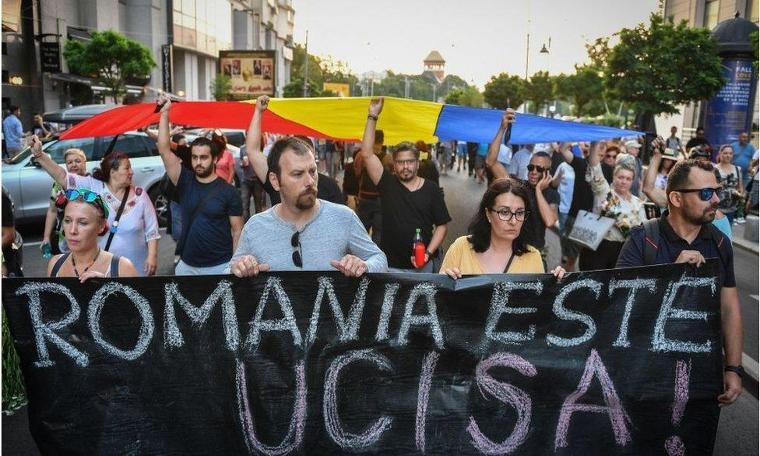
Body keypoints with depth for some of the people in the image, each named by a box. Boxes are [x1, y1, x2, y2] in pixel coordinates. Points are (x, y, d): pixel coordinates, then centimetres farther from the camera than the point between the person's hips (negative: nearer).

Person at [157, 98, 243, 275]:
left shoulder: (228, 191, -6)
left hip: (221, 265, -3)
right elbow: (164, 151, -9)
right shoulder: (185, 182, 0)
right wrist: (165, 114, -14)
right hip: (187, 265, 3)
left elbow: (237, 231, -4)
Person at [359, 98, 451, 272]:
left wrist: (428, 253, -12)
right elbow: (367, 154, -10)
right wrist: (372, 117, -14)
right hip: (391, 265, 0)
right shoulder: (388, 184, -1)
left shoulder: (431, 189, -1)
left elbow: (442, 225, 2)